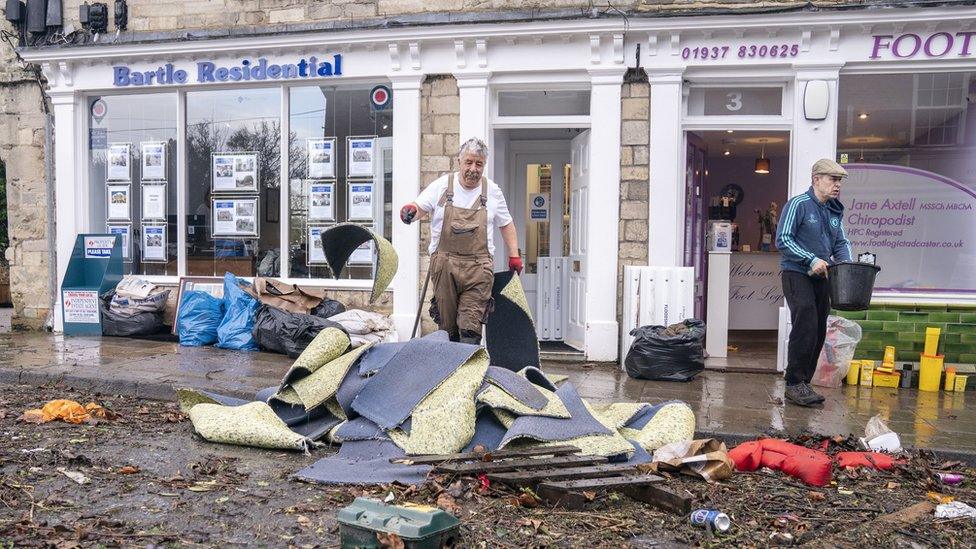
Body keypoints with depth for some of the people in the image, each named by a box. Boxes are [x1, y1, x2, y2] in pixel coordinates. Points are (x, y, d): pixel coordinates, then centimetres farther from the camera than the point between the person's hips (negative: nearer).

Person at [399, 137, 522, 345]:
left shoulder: (492, 191, 11)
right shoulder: (442, 185, 7)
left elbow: (506, 224, 20)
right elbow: (419, 208, 7)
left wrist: (514, 255, 14)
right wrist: (410, 211, -17)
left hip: (478, 267, 0)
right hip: (444, 265, 0)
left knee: (470, 329, -8)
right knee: (447, 326, 5)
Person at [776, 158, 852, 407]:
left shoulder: (835, 211, 14)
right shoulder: (798, 204, -8)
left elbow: (841, 243, 17)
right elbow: (783, 239, -13)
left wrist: (848, 265, -4)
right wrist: (811, 260, -19)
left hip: (821, 277, 7)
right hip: (797, 274, -7)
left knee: (818, 332, 6)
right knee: (806, 327, -16)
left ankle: (804, 382, 16)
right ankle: (794, 384, -8)